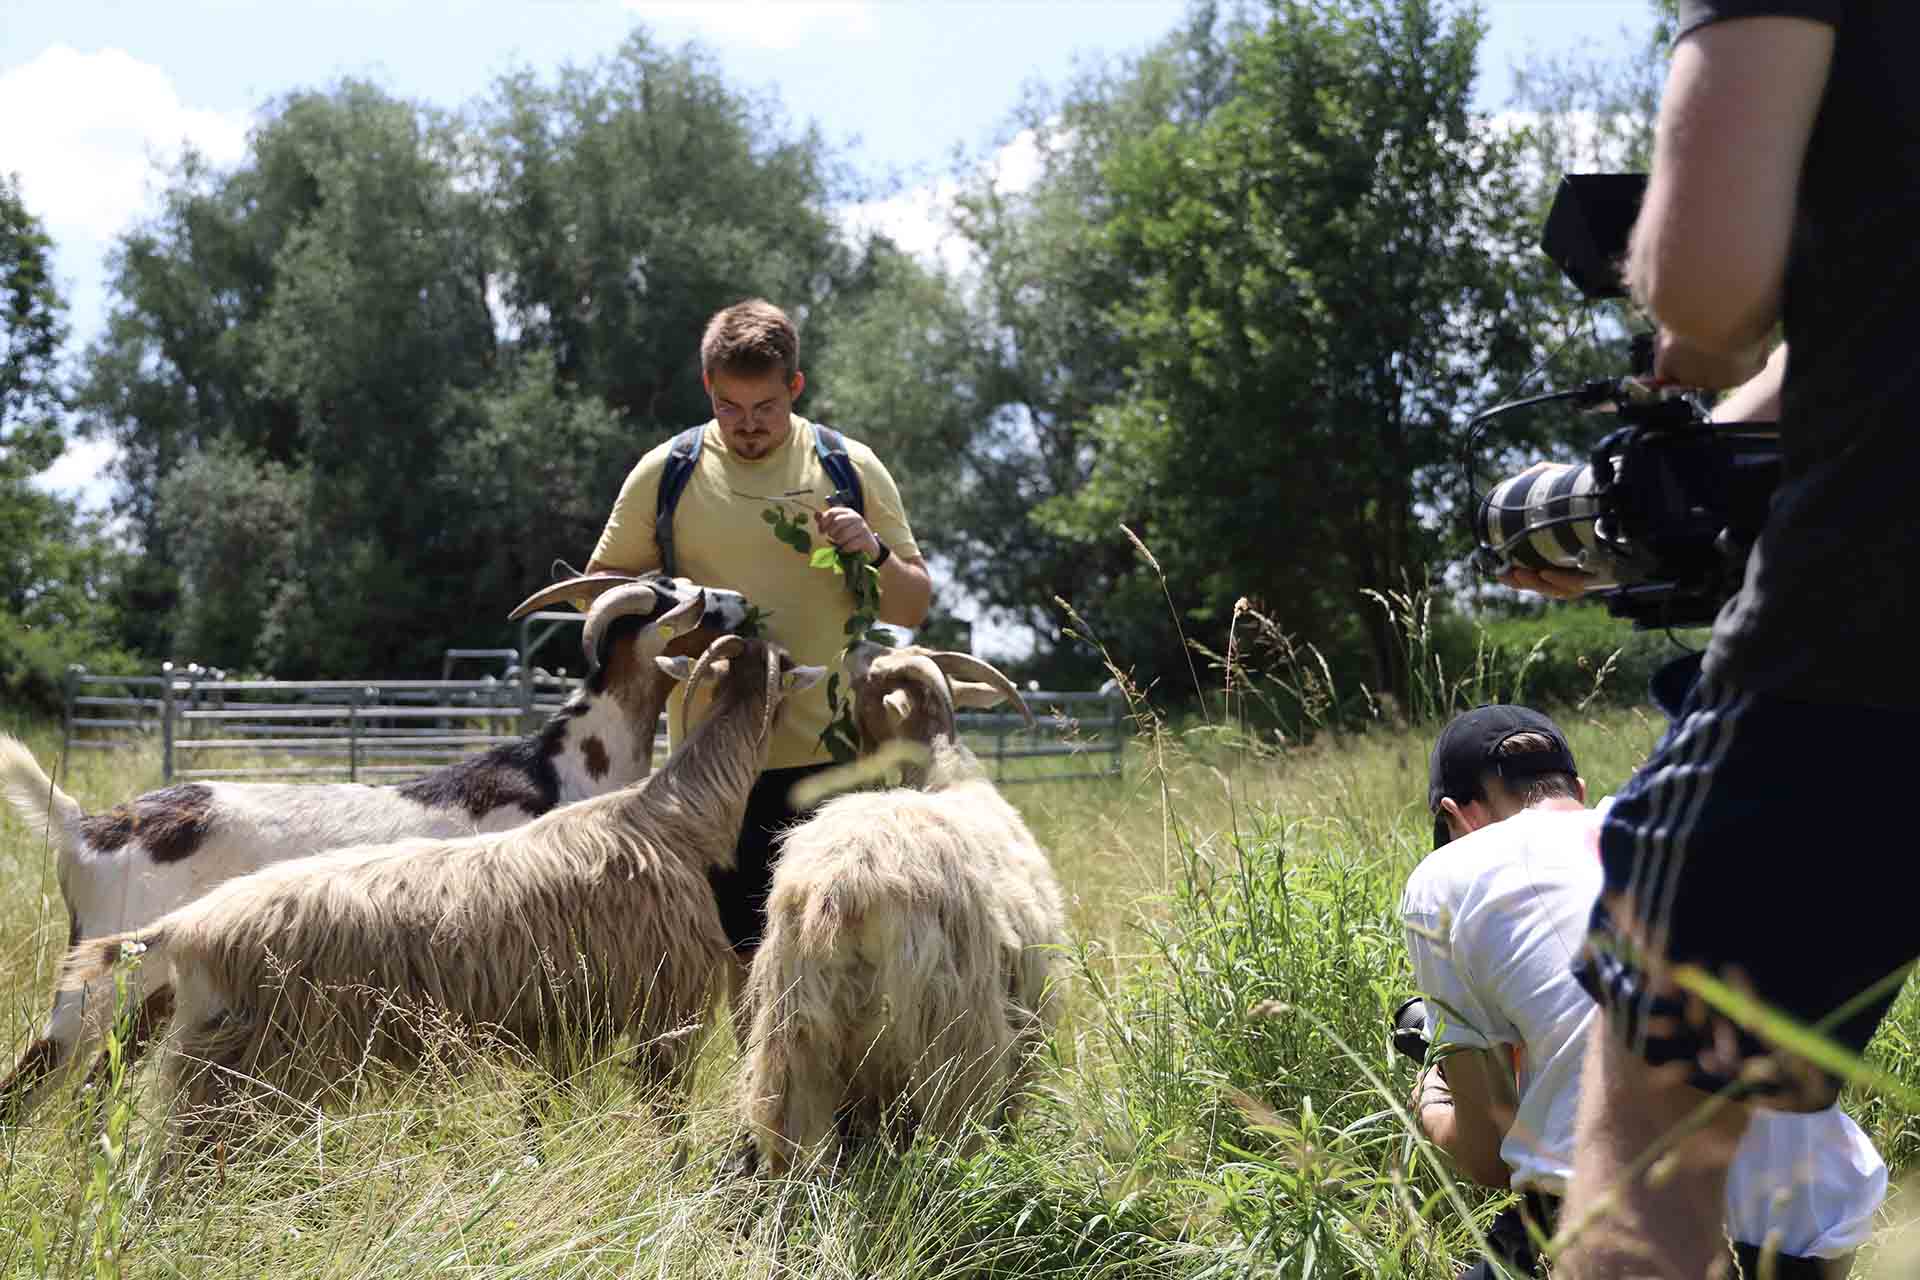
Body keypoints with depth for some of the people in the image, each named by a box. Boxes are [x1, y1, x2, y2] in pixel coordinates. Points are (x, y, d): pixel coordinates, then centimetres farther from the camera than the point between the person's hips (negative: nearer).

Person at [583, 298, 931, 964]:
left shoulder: (851, 469, 5)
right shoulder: (664, 473, 4)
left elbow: (914, 608, 9)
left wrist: (874, 554, -12)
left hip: (829, 757, 0)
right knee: (735, 955, 1)